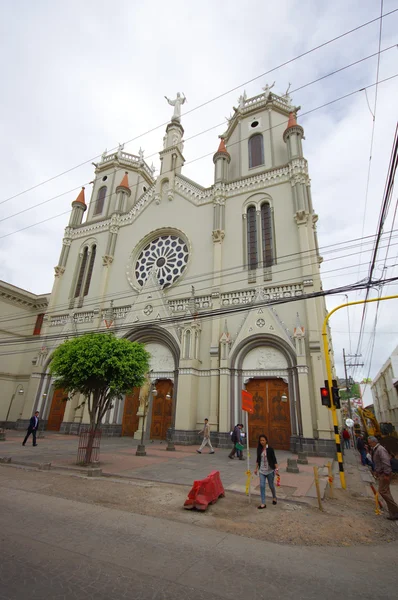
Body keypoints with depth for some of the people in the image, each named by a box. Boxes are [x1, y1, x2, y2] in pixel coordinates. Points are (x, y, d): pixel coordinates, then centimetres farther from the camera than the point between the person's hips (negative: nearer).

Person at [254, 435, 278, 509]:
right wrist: (256, 469, 11)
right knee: (262, 486, -2)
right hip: (262, 471, 3)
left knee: (271, 485, 14)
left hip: (270, 470, -3)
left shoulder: (270, 449, -13)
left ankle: (274, 497, 42)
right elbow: (258, 459, 9)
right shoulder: (259, 449, -1)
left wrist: (276, 468, -16)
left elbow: (274, 459, -9)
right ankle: (263, 503, 7)